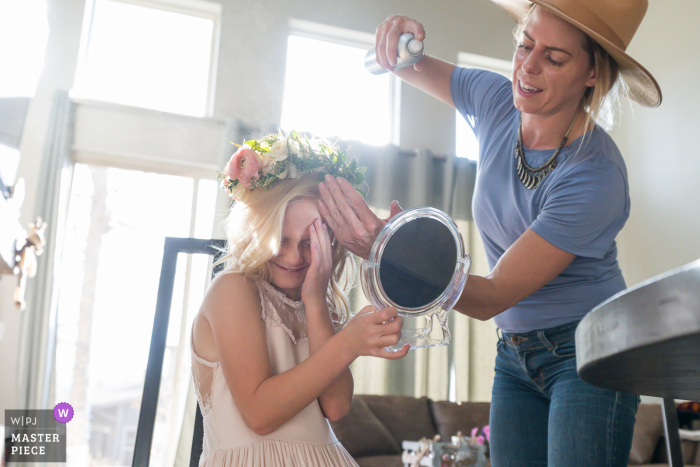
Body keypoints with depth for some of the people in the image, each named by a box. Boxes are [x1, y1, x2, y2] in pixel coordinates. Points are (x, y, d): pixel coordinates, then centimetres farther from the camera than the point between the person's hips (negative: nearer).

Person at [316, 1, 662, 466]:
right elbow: (420, 69, 13)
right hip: (515, 353, 5)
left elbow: (491, 298, -27)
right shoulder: (497, 102, -7)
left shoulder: (596, 175, -26)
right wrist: (398, 45, -14)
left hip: (588, 350, -5)